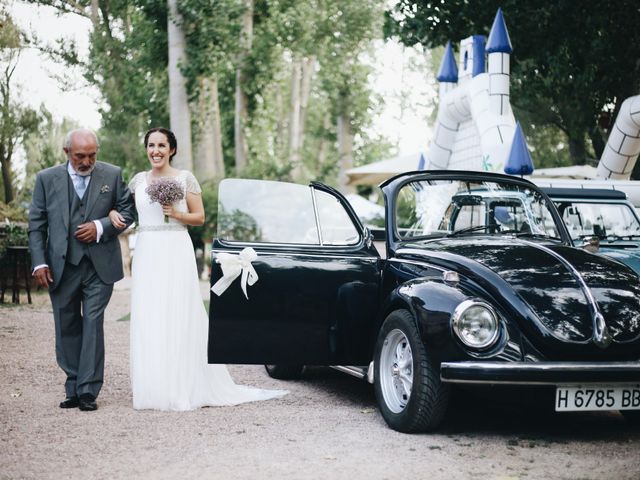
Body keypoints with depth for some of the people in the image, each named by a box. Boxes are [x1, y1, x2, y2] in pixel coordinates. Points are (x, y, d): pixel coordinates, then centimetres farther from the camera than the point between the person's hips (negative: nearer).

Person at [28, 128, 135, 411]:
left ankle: (88, 391, -3)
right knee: (67, 329, 7)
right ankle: (73, 388, 17)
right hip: (61, 268, 2)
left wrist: (100, 227, -10)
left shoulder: (112, 175, 3)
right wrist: (39, 263, -5)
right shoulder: (47, 179, 4)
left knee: (93, 324, -6)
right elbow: (36, 225, 4)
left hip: (100, 266, -2)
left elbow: (127, 211, 6)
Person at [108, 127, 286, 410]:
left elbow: (200, 217, 4)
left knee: (178, 317, -5)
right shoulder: (138, 180, 11)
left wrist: (177, 214, -13)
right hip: (146, 253, 4)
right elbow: (121, 205, 22)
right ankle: (153, 388, 7)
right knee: (148, 320, 1)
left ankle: (182, 389, -1)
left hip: (176, 252, -3)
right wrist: (114, 213, 1)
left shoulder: (185, 178, 2)